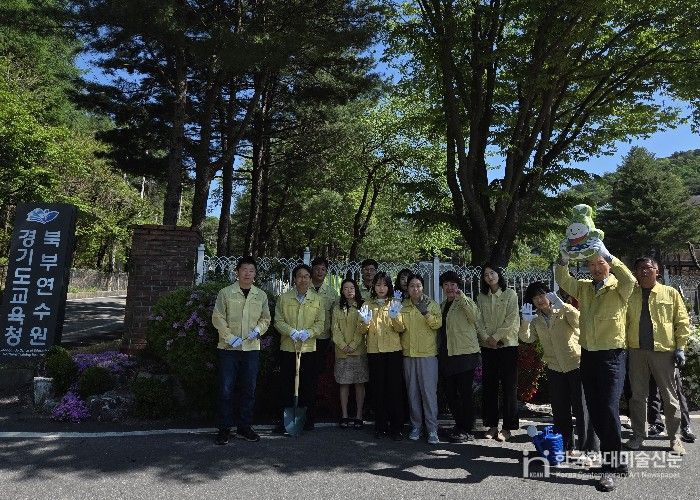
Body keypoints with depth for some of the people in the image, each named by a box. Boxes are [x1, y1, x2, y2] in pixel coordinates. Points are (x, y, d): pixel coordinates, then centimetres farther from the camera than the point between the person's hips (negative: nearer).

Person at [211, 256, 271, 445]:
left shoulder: (261, 295, 9)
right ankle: (224, 429, 14)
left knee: (249, 390, 9)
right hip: (228, 348, -3)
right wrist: (230, 337, -13)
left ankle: (244, 427, 22)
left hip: (252, 348, 3)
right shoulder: (225, 293, 0)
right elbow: (217, 317, -3)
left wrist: (258, 330, -7)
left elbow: (266, 318, 13)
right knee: (226, 390, 1)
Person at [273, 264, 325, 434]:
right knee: (286, 385, 3)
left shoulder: (317, 300, 6)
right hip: (287, 348, 0)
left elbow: (320, 323, 3)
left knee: (307, 386, 6)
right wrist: (292, 332, -16)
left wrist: (308, 333, -15)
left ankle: (308, 420, 18)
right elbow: (278, 321, 1)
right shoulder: (283, 298, 5)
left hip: (309, 348, 0)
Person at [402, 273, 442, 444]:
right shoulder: (403, 306, 10)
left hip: (428, 353, -3)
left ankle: (432, 429, 2)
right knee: (412, 391, 8)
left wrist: (426, 313, -22)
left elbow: (438, 324, -12)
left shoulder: (432, 304, 2)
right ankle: (416, 426, 19)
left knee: (429, 391, -4)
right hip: (408, 353, 3)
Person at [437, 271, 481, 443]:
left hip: (465, 353, -7)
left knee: (465, 393, -1)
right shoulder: (442, 306, 18)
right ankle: (459, 425, 28)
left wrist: (461, 298, -25)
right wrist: (439, 350, 16)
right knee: (450, 393, 12)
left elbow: (475, 317, -22)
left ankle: (467, 430, 9)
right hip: (446, 355, 7)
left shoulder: (465, 302, -3)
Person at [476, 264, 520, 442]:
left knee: (509, 387, 0)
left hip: (507, 345, -4)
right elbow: (479, 320, 5)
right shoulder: (481, 297, 9)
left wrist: (496, 337, -13)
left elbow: (511, 319, -9)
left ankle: (507, 427, 8)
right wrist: (486, 337, -9)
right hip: (487, 347, 4)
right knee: (489, 386, 7)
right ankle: (492, 425, 16)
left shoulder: (510, 294, -2)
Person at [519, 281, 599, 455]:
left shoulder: (564, 311, -5)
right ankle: (565, 447, 25)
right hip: (555, 369, 5)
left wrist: (562, 305, -34)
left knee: (582, 408, -2)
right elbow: (526, 338, -7)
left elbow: (579, 322, -25)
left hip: (577, 364, -5)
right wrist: (526, 321, -23)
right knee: (560, 410, 12)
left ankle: (589, 449, 7)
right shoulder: (536, 320, 7)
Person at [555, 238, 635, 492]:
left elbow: (629, 280, -25)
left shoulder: (618, 288, -4)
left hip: (612, 355, -5)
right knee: (594, 410, 11)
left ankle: (610, 468, 0)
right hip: (588, 355, 5)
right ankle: (615, 459, 27)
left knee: (609, 409, -10)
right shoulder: (583, 288, 10)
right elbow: (563, 280, -3)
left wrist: (607, 254, -31)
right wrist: (563, 259, -19)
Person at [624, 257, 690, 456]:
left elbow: (682, 322, 5)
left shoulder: (670, 293, 5)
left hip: (663, 350, -1)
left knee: (669, 396, 7)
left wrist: (680, 347, -3)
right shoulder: (629, 295, 8)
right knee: (637, 395, 8)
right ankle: (638, 435, 18)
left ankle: (674, 437, 20)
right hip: (636, 350, 2)